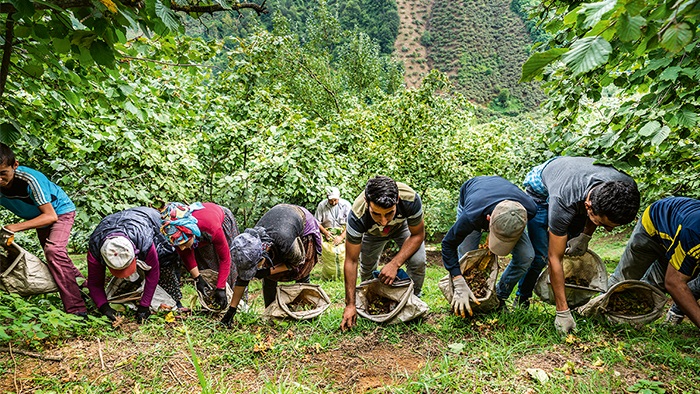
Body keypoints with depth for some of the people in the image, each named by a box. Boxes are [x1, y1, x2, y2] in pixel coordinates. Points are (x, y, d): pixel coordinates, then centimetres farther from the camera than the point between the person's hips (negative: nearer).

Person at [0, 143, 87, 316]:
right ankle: (79, 281, 49)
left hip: (60, 211, -7)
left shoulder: (30, 180, -36)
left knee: (53, 250, -28)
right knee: (53, 256, 20)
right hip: (39, 217, 7)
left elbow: (51, 216, -36)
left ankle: (76, 309, -29)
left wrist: (16, 227, -45)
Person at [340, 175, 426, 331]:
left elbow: (418, 234, -24)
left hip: (404, 225, 0)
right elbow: (351, 261, -31)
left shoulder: (410, 199, -43)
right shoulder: (357, 216, -42)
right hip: (372, 232, 1)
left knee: (418, 261, -21)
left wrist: (395, 264, -36)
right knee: (367, 268, 1)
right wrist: (350, 305, -31)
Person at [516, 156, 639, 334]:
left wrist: (586, 235, -12)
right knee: (540, 254, -14)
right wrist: (562, 312, -34)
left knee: (576, 251, -7)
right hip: (541, 189, -4)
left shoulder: (626, 188, -33)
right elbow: (554, 258, -36)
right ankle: (521, 300, 6)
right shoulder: (563, 204, -46)